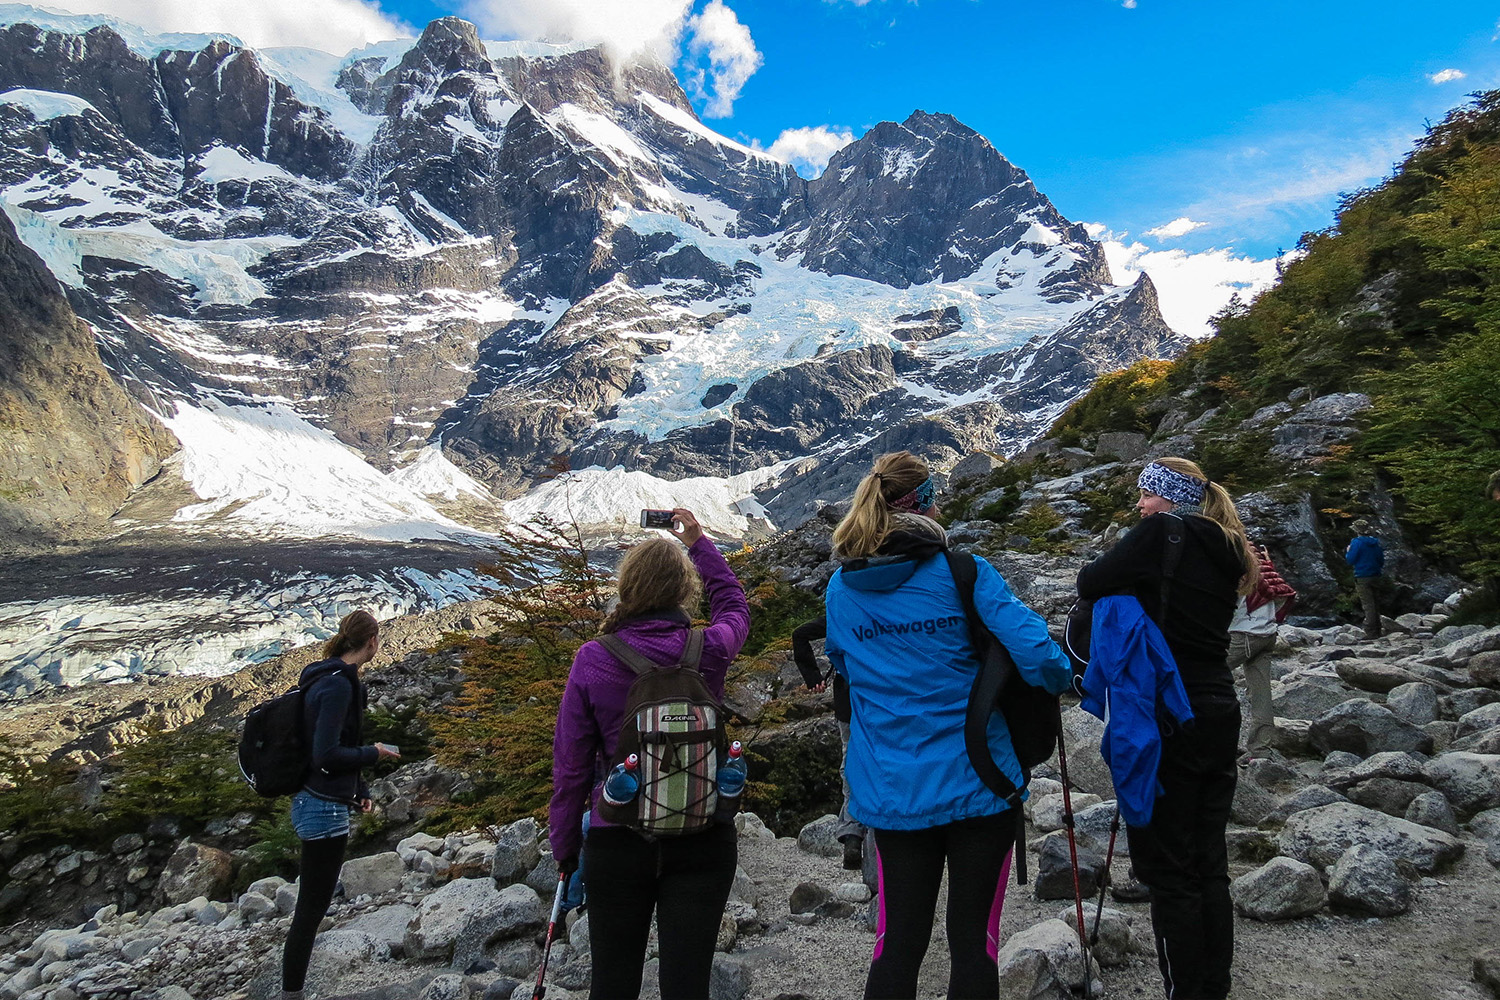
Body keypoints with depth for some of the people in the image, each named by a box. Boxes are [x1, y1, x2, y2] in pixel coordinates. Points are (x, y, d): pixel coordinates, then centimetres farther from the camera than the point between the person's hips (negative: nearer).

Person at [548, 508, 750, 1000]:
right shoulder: (710, 651, -10)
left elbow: (571, 767, -5)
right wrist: (698, 541, 25)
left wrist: (565, 848, 8)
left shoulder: (592, 661, -12)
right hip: (703, 840, 1)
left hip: (617, 843, 0)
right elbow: (733, 603, 15)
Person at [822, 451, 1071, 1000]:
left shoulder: (840, 590, 2)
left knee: (897, 941, 14)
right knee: (974, 940, 10)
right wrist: (1060, 678, 1)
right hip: (977, 787, -3)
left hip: (891, 794, 4)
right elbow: (1037, 655, -19)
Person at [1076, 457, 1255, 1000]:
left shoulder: (1162, 533, -12)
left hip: (1170, 718, -8)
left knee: (1168, 869, 1)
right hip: (1220, 712, 8)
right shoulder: (1227, 551, 13)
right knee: (1210, 863, 15)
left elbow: (1091, 584, -13)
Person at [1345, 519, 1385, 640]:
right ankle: (1377, 632, 19)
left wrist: (1348, 551, 5)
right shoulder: (1376, 543, 10)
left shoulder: (1357, 542, -12)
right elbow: (1381, 562, 15)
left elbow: (1350, 560, -13)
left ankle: (1370, 633, -10)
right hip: (1375, 577, 7)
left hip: (1363, 578, -7)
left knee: (1368, 605, -8)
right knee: (1376, 604, 13)